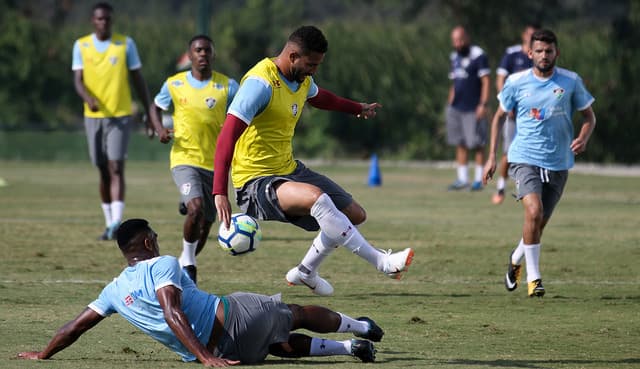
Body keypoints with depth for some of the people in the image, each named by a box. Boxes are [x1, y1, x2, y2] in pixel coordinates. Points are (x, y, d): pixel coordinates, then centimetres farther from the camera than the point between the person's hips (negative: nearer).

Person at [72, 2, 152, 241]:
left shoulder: (125, 44, 1)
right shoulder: (81, 46, 4)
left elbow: (138, 80, 6)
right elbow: (78, 80, -4)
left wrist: (149, 113, 6)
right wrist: (89, 99, -25)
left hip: (120, 116, -3)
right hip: (93, 116, 3)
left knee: (116, 168, -14)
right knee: (103, 171, 9)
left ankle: (117, 223, -22)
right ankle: (109, 223, 19)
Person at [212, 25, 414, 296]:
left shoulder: (302, 80, 7)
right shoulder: (261, 83, -23)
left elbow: (319, 98, 34)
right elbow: (227, 137, -29)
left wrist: (359, 108, 52)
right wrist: (220, 193, -38)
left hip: (289, 170, 10)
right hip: (256, 181, -10)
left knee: (355, 215, 11)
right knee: (317, 198, -36)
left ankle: (305, 272, 32)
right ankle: (382, 263, -31)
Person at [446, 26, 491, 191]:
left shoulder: (478, 55, -9)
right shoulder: (455, 57, 15)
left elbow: (485, 81, -12)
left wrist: (483, 104, -18)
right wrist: (450, 103, 18)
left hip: (473, 108, -7)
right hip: (456, 108, 7)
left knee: (477, 144, -2)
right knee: (460, 144, 6)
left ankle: (479, 179, 3)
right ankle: (462, 179, 9)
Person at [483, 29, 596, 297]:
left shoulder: (571, 81, -1)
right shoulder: (516, 82, -2)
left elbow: (589, 115, 9)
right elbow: (499, 116, 10)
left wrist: (583, 139, -12)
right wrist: (492, 157, 6)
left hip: (558, 164, 2)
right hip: (525, 159, -2)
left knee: (540, 222, 11)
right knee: (534, 212, -23)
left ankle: (516, 260, 41)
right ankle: (533, 278, -15)